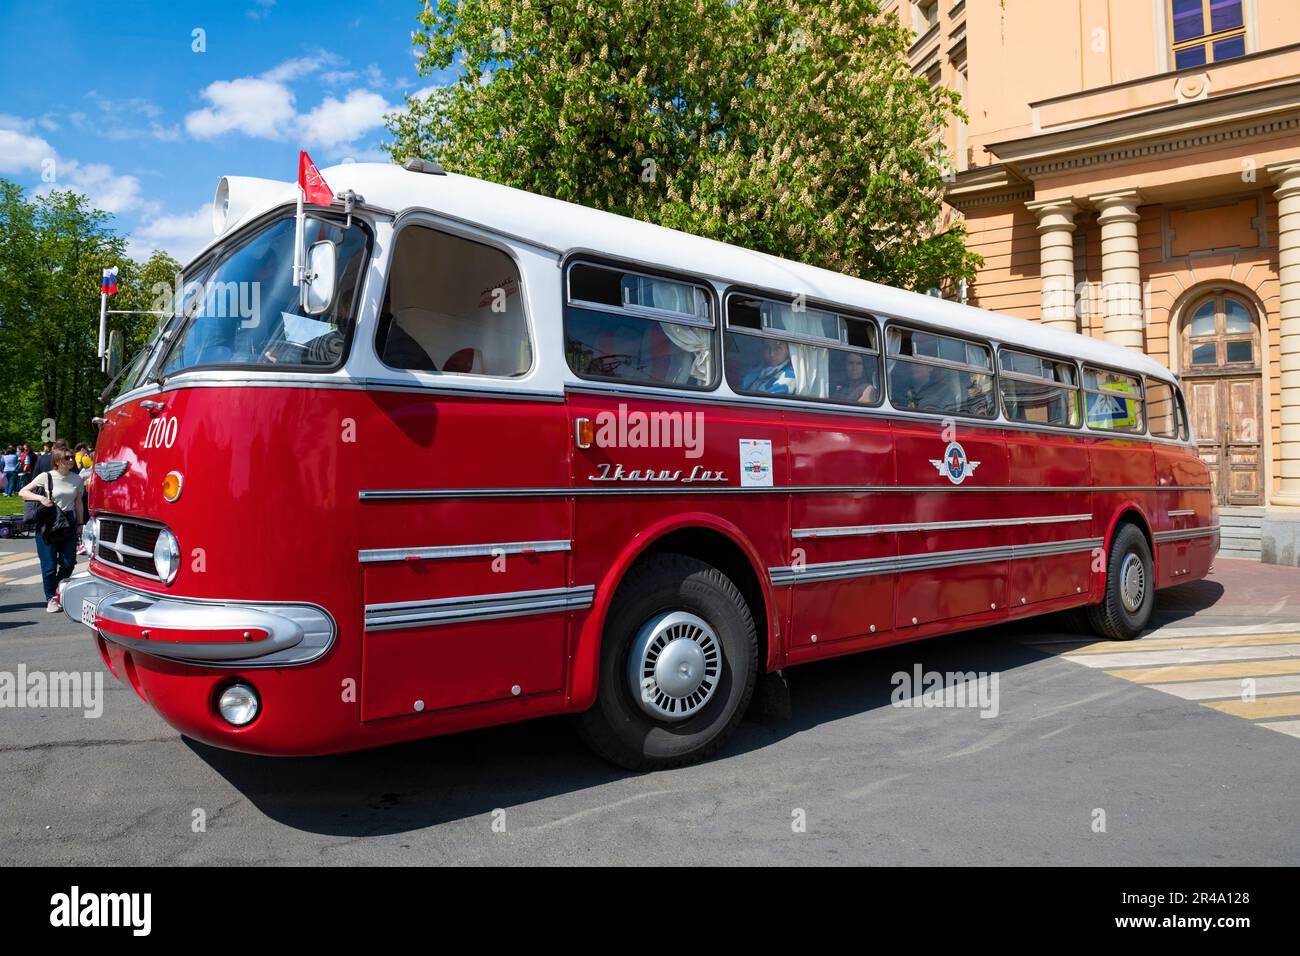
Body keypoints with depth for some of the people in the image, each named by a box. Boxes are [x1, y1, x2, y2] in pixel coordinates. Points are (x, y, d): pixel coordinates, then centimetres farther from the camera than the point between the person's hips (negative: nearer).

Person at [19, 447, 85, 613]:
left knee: (68, 563, 3)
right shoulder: (45, 477, -7)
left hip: (69, 524, 3)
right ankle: (51, 598, 16)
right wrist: (40, 498, -18)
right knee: (49, 565, 1)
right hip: (48, 525, -3)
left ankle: (58, 590, 30)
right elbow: (22, 492, -1)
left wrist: (80, 524, 11)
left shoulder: (77, 479, 4)